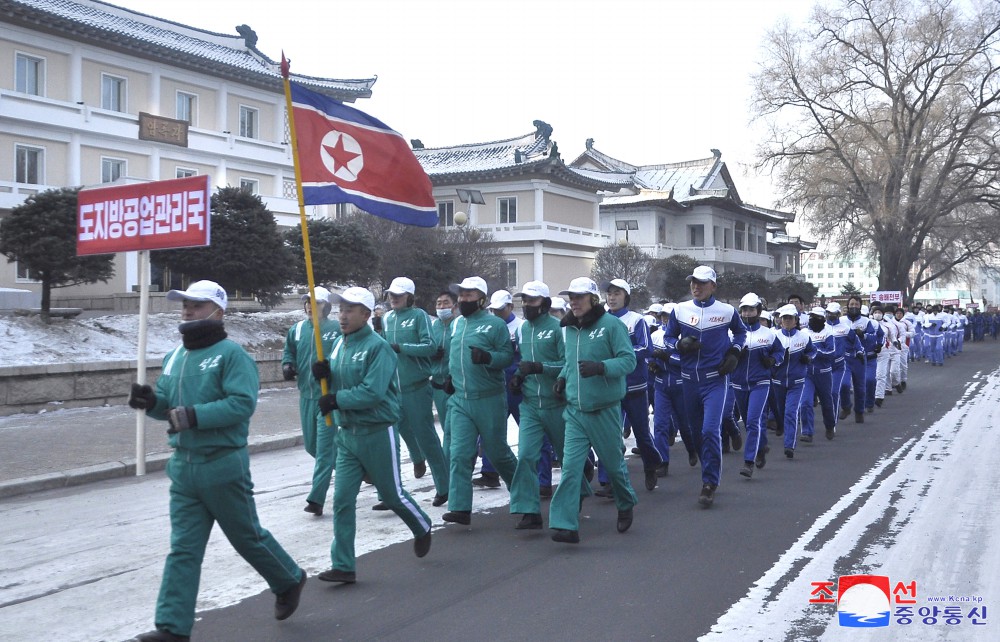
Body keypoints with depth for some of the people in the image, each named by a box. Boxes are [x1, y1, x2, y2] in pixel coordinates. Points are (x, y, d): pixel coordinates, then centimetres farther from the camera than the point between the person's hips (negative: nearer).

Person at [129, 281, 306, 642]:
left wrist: (193, 416, -28)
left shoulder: (231, 354, -13)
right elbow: (170, 405, 15)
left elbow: (242, 403, -24)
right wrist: (151, 402, -7)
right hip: (183, 466, 6)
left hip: (222, 466, -6)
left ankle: (289, 581, 35)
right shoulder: (175, 356, 10)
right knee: (183, 549, 6)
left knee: (247, 537, 11)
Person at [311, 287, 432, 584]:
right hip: (347, 433, 6)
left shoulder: (378, 347, -16)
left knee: (392, 493, 9)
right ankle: (343, 566, 6)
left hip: (378, 433, -6)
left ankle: (422, 528, 39)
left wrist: (336, 400, -19)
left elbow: (373, 391, -25)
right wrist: (324, 373, -6)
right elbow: (338, 383, 14)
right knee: (342, 498, 0)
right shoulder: (340, 343, 8)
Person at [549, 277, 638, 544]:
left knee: (613, 463, 13)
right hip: (575, 411, 4)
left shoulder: (611, 324, -10)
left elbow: (629, 359, -15)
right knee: (571, 466, -7)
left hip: (604, 410, -4)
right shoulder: (569, 329, 9)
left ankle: (626, 505, 41)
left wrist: (601, 367, -30)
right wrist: (563, 376, 6)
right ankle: (566, 526, -8)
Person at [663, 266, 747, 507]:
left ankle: (710, 484, -7)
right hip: (690, 380, 3)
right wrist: (680, 344, -12)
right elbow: (668, 337, 9)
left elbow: (740, 332, 17)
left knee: (710, 430, -16)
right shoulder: (679, 310, 0)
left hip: (716, 380, -3)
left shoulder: (727, 311, -2)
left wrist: (734, 352, 0)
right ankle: (711, 472, 34)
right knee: (696, 431, 14)